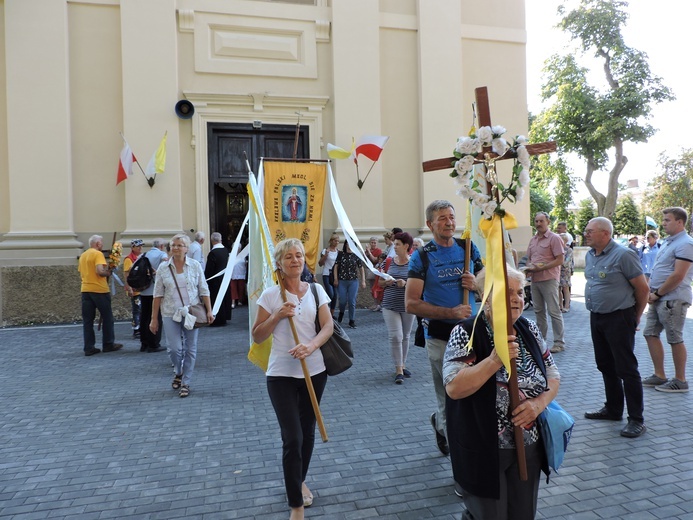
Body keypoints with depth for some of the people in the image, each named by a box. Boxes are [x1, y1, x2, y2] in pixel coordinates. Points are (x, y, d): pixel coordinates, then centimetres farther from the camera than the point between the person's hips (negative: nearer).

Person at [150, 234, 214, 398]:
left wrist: (209, 311, -4)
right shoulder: (163, 268, 1)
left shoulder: (195, 266, -1)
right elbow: (158, 294, 3)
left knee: (190, 349, 4)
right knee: (175, 348, -5)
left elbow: (204, 291, 2)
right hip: (170, 314, 0)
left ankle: (185, 383, 19)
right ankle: (178, 373, 28)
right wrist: (154, 318, 3)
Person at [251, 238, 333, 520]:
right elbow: (257, 336, -2)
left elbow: (328, 325, -5)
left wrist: (311, 345, -24)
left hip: (314, 371, 3)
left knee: (307, 432, 16)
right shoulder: (270, 295, -5)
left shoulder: (316, 290, 2)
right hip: (282, 375, -3)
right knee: (292, 438, -6)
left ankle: (300, 482, 41)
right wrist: (277, 316, -17)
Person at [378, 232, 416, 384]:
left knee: (405, 336, 13)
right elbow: (380, 282, 11)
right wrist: (386, 282, -11)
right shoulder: (389, 261, 2)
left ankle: (403, 365, 30)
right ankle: (399, 370, 0)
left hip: (408, 306, 0)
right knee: (395, 336, -7)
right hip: (390, 306, 1)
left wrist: (406, 283, -21)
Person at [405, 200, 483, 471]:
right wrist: (451, 312, -18)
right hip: (440, 337, -4)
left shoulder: (468, 248, 8)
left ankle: (440, 422, 37)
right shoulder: (422, 257, -5)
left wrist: (476, 284, -8)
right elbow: (411, 304, -11)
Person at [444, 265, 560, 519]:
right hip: (484, 451, -5)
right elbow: (453, 388, -23)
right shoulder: (467, 333, -16)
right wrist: (494, 361, -31)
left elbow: (553, 375, 7)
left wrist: (539, 403, -12)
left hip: (529, 447, 6)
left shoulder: (530, 329, 2)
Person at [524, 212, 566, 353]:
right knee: (539, 311, 13)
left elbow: (560, 260, -13)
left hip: (549, 279, -7)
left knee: (553, 311, -3)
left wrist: (541, 268, -20)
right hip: (535, 279, 7)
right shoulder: (533, 240, 14)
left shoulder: (554, 238, -8)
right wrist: (528, 267, 0)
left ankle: (559, 343, 4)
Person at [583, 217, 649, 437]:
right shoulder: (590, 255, 8)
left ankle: (636, 419, 8)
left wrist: (635, 317, -1)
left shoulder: (623, 255, -16)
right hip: (596, 318, 8)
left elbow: (642, 288, -11)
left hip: (618, 318, -8)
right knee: (606, 366, 16)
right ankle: (613, 409, 30)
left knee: (626, 369, -2)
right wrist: (594, 309, 18)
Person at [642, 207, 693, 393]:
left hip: (673, 299, -9)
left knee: (675, 339, 0)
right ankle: (659, 375, 20)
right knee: (650, 334, 11)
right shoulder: (668, 242, 15)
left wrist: (657, 294, -15)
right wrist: (652, 291, 7)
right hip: (659, 299, 10)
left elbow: (678, 276, -21)